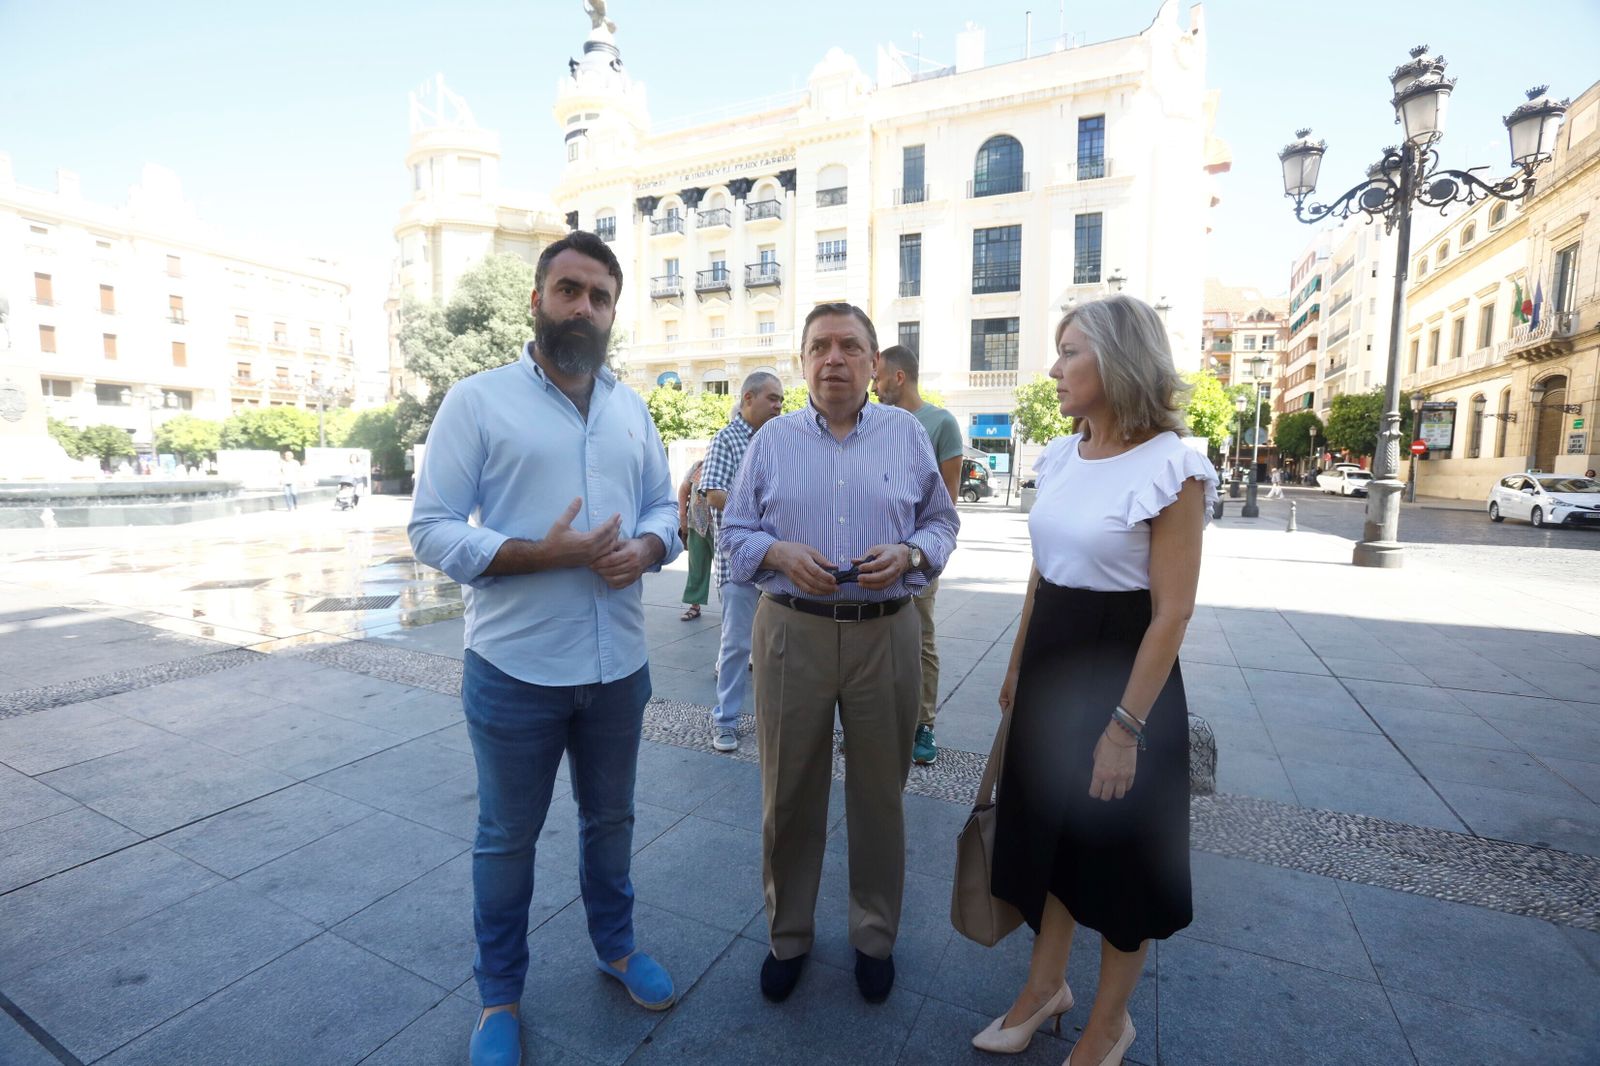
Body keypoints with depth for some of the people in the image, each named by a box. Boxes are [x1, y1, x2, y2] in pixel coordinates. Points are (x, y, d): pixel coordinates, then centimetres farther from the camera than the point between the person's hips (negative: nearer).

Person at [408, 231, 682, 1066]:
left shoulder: (632, 409, 8)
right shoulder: (477, 400, -6)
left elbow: (664, 507, 11)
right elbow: (431, 529, -10)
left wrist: (644, 548, -12)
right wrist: (545, 554, -23)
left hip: (618, 664, 4)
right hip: (515, 669, -4)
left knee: (610, 819, 22)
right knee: (507, 835, 15)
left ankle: (614, 945, 47)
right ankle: (499, 994, 39)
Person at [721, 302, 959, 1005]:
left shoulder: (908, 434, 6)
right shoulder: (772, 439, 6)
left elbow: (942, 522, 9)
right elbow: (735, 531, 6)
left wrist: (908, 553, -12)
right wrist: (780, 553, -15)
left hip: (885, 635, 1)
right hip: (791, 633, 0)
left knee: (880, 793, 13)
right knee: (789, 791, 11)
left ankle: (875, 936, 36)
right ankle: (787, 935, 34)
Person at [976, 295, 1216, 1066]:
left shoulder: (1170, 467, -16)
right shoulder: (1061, 457, 5)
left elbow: (1172, 611, -17)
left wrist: (1127, 726, -18)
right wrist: (1017, 666, 14)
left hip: (1120, 669, -7)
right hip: (1051, 664, 7)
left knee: (1118, 849, 12)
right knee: (1044, 827, 19)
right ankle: (1045, 986, 42)